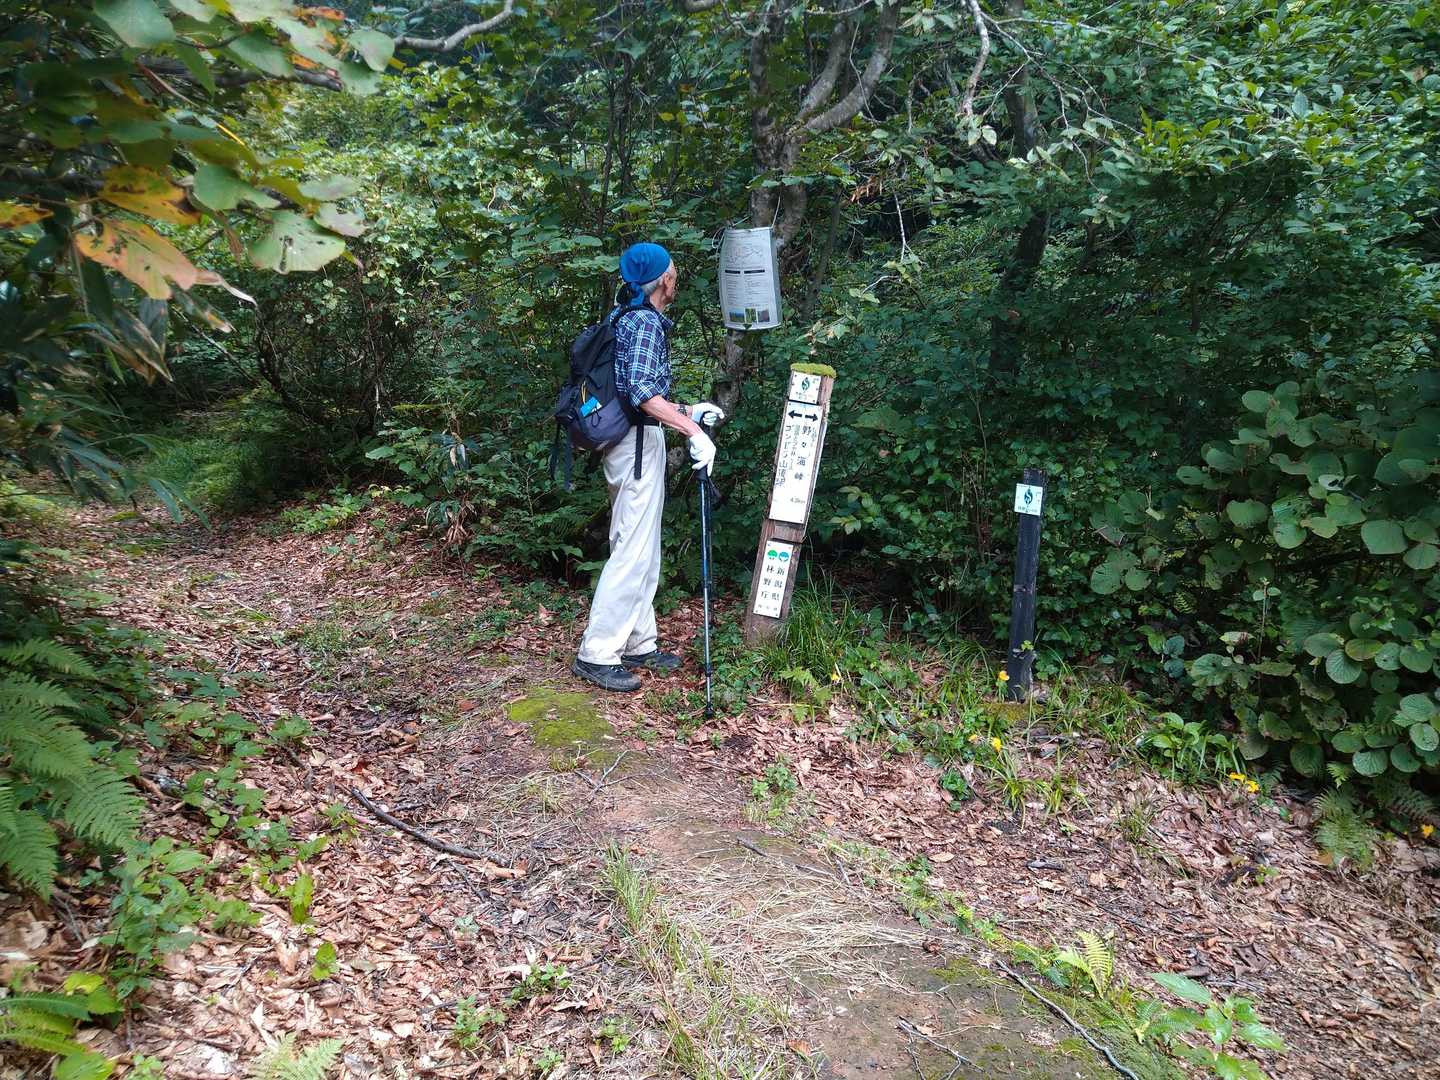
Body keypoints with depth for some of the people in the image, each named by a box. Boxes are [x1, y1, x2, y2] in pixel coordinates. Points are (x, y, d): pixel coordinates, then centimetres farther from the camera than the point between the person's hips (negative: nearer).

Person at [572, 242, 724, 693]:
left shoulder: (626, 316, 17)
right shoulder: (645, 322, -13)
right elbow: (641, 391, -27)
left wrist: (687, 411, 23)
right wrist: (692, 430, -30)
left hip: (634, 441, 10)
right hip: (638, 442, -10)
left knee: (643, 552, 14)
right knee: (633, 552, -8)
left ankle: (638, 645, 21)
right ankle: (597, 654, -3)